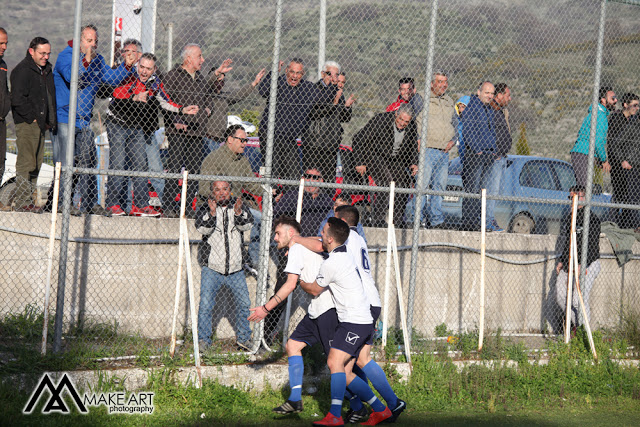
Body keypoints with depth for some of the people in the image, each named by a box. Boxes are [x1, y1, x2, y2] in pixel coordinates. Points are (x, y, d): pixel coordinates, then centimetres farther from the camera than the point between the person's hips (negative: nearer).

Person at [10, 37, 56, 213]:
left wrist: (50, 121, 14)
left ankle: (28, 199, 17)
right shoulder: (23, 70, -11)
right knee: (26, 162, -9)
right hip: (26, 124, -9)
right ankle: (22, 202, -7)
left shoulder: (46, 69, 16)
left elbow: (50, 97, 25)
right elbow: (17, 99, -18)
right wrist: (32, 118, -15)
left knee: (36, 163, 10)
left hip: (40, 124, 9)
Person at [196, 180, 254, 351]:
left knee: (244, 303, 7)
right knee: (206, 305, -8)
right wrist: (212, 214, -34)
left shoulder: (238, 206, 6)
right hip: (212, 269, -2)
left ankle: (244, 338, 22)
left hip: (235, 269, 3)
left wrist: (239, 213, -29)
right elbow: (202, 228, -16)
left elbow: (247, 225, -9)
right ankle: (203, 340, 3)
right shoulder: (205, 208, 0)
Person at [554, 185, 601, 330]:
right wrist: (561, 261, 20)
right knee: (561, 297, 8)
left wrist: (581, 265, -26)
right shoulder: (568, 217, 14)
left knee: (578, 300, -14)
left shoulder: (592, 219, -11)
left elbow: (591, 246, -18)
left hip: (587, 265, -8)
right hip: (568, 265, 8)